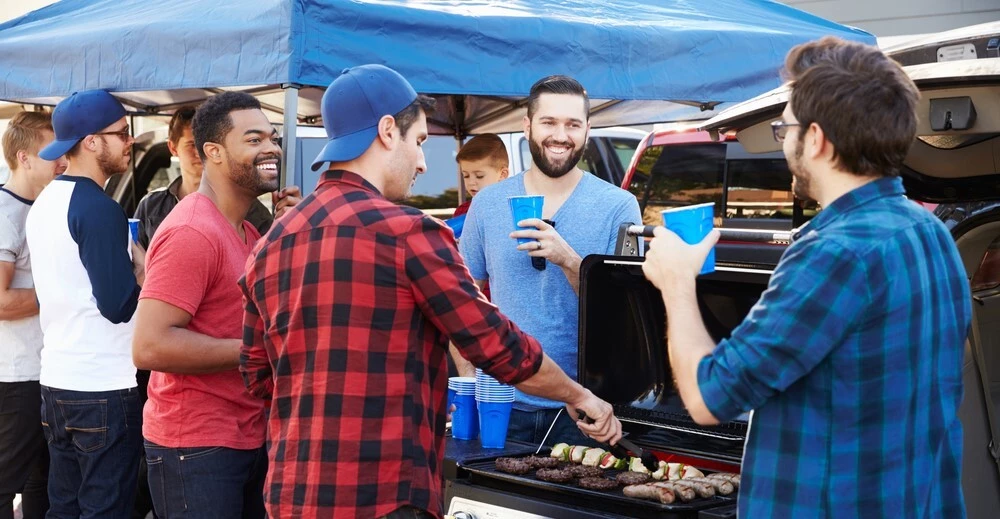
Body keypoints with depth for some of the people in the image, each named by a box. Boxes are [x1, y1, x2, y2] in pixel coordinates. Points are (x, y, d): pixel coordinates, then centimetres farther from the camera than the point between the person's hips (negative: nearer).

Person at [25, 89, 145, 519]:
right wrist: (141, 269, -2)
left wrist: (125, 263, 14)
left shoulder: (44, 203, 11)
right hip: (103, 390, -9)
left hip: (56, 382, 9)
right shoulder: (99, 209, -16)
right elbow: (119, 306, -19)